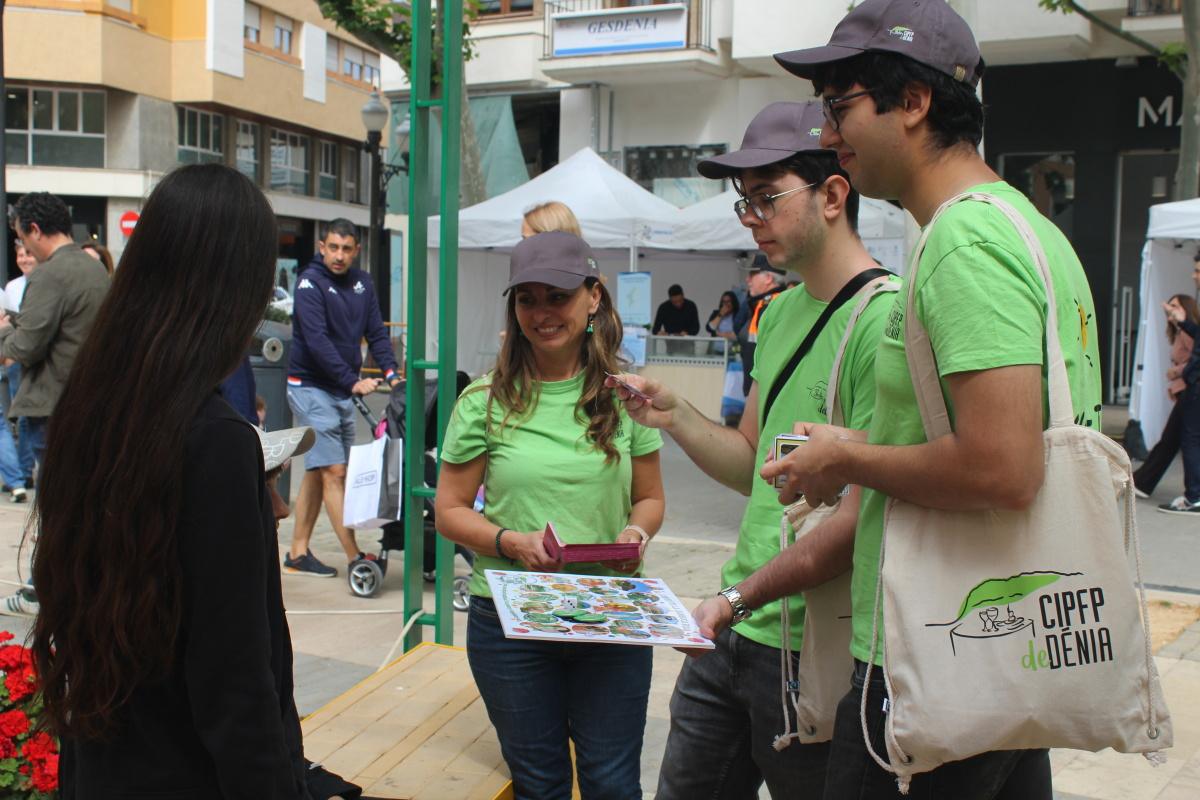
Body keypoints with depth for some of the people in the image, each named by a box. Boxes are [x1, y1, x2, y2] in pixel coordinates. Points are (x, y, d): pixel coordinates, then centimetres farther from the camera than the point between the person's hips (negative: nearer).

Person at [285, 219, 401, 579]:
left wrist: (391, 371, -8)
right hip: (311, 387, -7)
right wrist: (353, 381, -27)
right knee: (333, 471, -9)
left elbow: (376, 332, 8)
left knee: (318, 472, 10)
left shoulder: (362, 283, 10)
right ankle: (356, 558, -10)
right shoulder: (310, 282, -12)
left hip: (343, 390, 7)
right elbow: (317, 340, -21)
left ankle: (298, 554, 17)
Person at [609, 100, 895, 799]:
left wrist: (742, 596, -23)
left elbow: (866, 518, -22)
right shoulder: (781, 311, 11)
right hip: (729, 636, 8)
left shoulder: (882, 319, -18)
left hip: (813, 654, -8)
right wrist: (675, 417, 0)